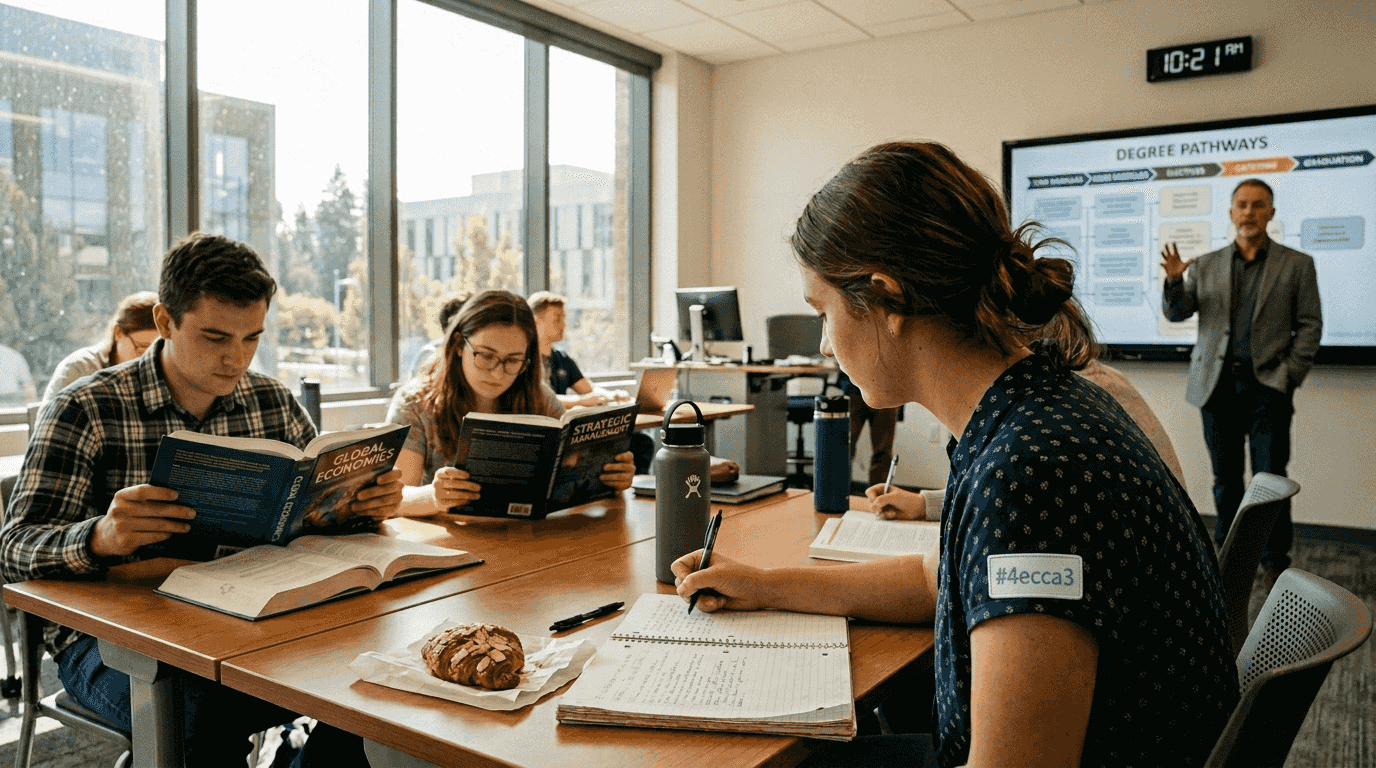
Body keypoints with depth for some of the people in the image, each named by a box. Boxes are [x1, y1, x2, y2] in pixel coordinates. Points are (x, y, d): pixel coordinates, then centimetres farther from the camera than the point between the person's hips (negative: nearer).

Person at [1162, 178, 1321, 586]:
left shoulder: (1297, 265, 7)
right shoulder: (1206, 265, 11)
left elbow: (1309, 325, 4)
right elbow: (1175, 313, 6)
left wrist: (1289, 374, -6)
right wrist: (1174, 282, -14)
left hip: (1268, 386, -2)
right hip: (1217, 384, 2)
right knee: (1225, 478, 9)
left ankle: (1275, 561, 11)